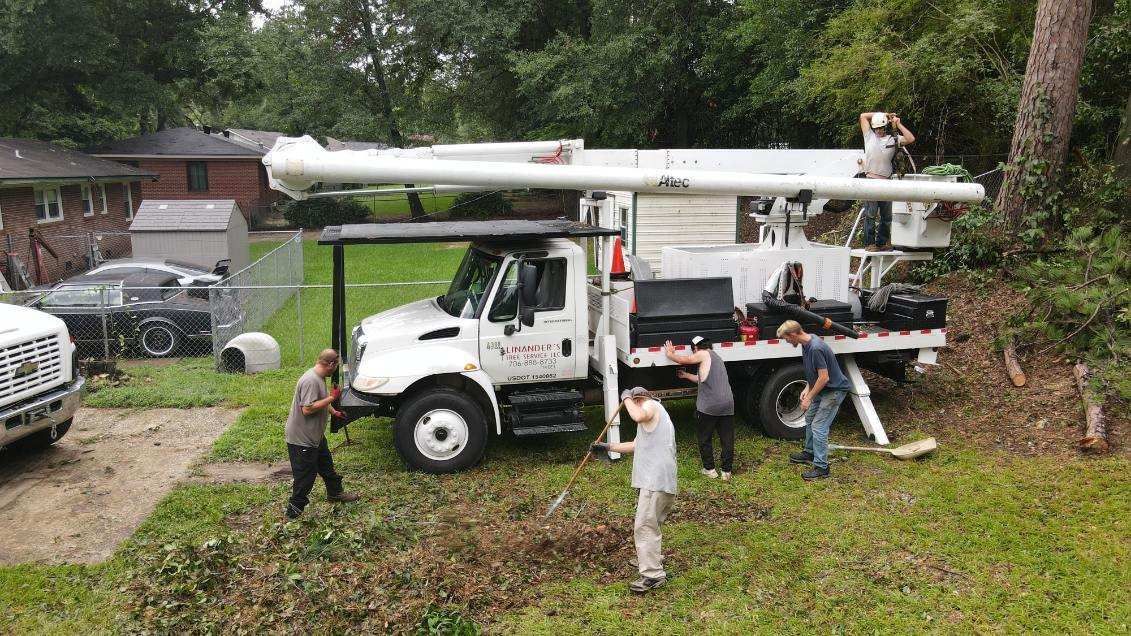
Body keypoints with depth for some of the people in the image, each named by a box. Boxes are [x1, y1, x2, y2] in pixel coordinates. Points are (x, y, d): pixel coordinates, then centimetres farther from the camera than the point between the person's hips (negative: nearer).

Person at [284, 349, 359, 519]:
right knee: (305, 476, 1)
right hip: (301, 439, -10)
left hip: (315, 436, 10)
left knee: (326, 465, 25)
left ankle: (335, 493, 43)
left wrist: (334, 412, 26)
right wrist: (331, 398, -27)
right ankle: (294, 511, 14)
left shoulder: (320, 377, 6)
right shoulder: (310, 381, -27)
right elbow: (307, 409, -33)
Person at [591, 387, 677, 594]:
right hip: (656, 480, 11)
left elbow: (638, 416, -28)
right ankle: (652, 559, 41)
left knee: (645, 526, -11)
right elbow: (636, 445, 34)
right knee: (651, 524, 25)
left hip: (656, 481, -11)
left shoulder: (651, 405, -3)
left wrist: (626, 398, -10)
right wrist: (607, 447, 35)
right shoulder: (654, 416, 28)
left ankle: (653, 575, -10)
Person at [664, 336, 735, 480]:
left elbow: (682, 360, 3)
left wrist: (670, 354, 21)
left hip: (708, 406, -7)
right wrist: (686, 375, 39)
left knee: (705, 438, 10)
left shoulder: (704, 354, -1)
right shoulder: (716, 357, 23)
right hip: (727, 405, 7)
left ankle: (710, 469, 17)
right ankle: (727, 471, 15)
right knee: (727, 439, 9)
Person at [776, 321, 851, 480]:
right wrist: (807, 388, 6)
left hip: (834, 390, -10)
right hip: (821, 388, 10)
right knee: (809, 419, 20)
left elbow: (824, 378, -27)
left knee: (818, 427, -9)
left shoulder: (816, 348, -31)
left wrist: (809, 397, -19)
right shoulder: (806, 344, 0)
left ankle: (821, 467, -1)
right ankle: (810, 453, 38)